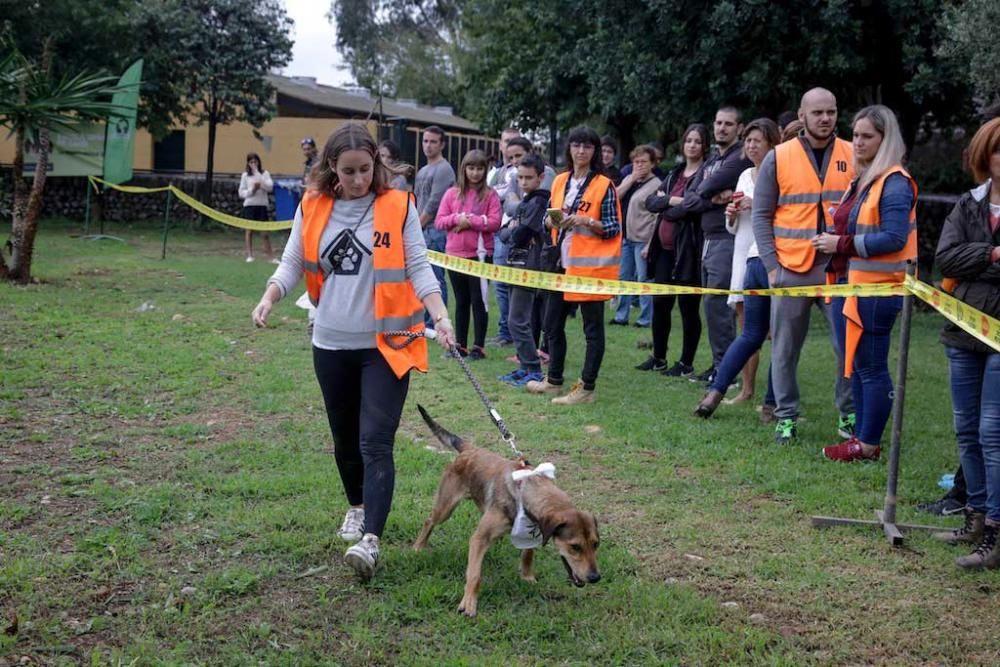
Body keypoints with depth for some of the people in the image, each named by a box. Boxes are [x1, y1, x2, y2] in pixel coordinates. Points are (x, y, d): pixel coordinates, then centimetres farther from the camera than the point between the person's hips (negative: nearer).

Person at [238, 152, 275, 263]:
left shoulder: (264, 173, 3)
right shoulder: (245, 175, 4)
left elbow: (270, 187, -12)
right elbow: (241, 193, 4)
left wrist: (257, 173, -15)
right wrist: (252, 189, -14)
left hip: (262, 205, -1)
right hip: (249, 205, 1)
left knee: (265, 232, -1)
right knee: (249, 230, 2)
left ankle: (270, 256, 3)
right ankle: (249, 255, 7)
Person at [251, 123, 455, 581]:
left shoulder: (398, 207, -5)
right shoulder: (312, 208, 2)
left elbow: (418, 269, -5)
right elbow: (292, 265, 5)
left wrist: (441, 316, -17)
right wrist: (268, 299, -13)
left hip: (385, 344, -4)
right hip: (332, 344, 4)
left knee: (375, 442, -12)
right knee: (345, 438, 17)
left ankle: (371, 539, -15)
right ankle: (357, 507, 40)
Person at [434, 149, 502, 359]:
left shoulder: (490, 195, 0)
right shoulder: (452, 193, 8)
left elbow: (494, 223, -10)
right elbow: (439, 222, 3)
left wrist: (470, 221, -16)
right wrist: (457, 219, -14)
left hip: (480, 254, -3)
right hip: (455, 254, 3)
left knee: (478, 300, 0)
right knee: (461, 301, 11)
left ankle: (478, 346, 4)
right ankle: (460, 345, 17)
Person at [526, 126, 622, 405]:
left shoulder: (604, 185, -6)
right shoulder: (560, 181, 11)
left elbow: (614, 228, -7)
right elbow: (549, 218, 18)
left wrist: (587, 221, -21)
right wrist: (552, 220, -4)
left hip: (590, 264, -6)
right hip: (562, 261, 6)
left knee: (593, 326, 0)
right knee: (552, 323, 13)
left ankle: (586, 388, 6)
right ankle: (554, 380, 27)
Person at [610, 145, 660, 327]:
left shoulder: (656, 185, -7)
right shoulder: (628, 179, 15)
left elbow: (657, 218, -12)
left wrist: (651, 244, -18)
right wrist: (632, 180, -5)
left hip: (642, 239, -7)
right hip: (625, 237, 7)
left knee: (643, 279, -3)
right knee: (623, 277, 11)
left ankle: (646, 319, 3)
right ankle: (621, 316, 19)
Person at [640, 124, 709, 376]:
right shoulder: (674, 175, 16)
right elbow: (650, 202, 7)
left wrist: (665, 205, -3)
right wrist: (672, 200, -11)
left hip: (688, 249, -7)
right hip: (665, 248, 7)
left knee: (688, 306, 0)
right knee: (660, 303, 10)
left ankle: (686, 363, 10)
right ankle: (658, 358, 22)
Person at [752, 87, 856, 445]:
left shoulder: (853, 156, 5)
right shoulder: (778, 158, 1)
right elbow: (761, 216, 2)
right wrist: (771, 265, -5)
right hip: (791, 269, 0)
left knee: (849, 344, 1)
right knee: (785, 348, 6)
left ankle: (849, 415, 16)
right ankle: (786, 416, 19)